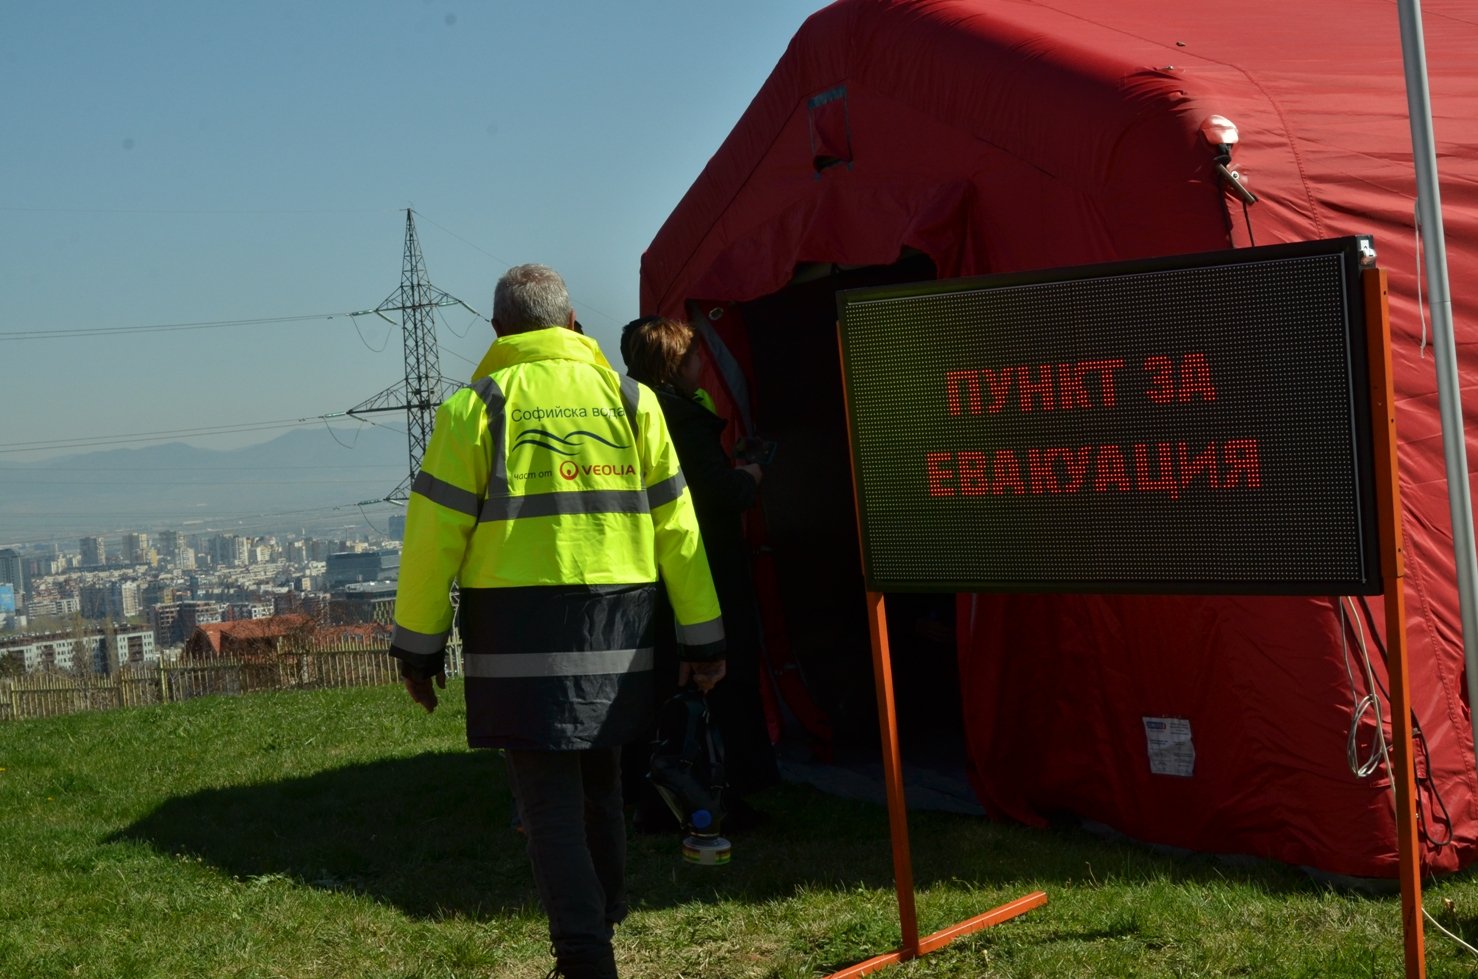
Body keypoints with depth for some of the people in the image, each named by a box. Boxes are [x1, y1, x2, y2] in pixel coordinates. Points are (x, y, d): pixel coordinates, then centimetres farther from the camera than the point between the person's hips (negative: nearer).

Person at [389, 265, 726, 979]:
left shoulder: (475, 407, -1)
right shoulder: (630, 399, 8)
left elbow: (435, 534, -4)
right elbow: (675, 524, 6)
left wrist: (418, 645, 4)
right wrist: (702, 637, 10)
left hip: (520, 632, -3)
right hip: (615, 636, 4)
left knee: (549, 801, -1)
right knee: (599, 785, 19)